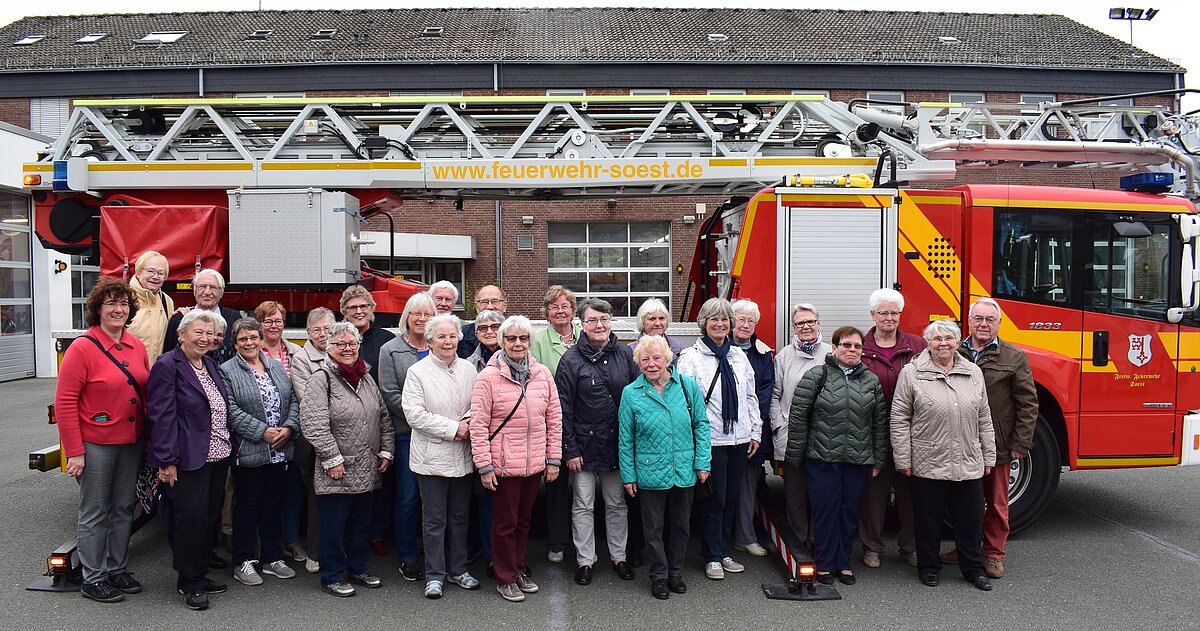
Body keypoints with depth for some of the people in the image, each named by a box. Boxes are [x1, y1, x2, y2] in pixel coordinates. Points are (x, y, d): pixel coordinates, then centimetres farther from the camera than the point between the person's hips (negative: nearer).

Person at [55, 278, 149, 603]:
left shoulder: (136, 346, 5)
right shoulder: (83, 347, -13)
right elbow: (64, 401, -14)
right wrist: (74, 451, -16)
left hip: (131, 442, 6)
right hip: (95, 445, -6)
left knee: (124, 508, 15)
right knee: (94, 512, 5)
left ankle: (117, 570, 29)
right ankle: (93, 579, 18)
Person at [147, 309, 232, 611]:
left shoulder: (210, 363, 13)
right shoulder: (167, 365, -10)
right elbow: (162, 416, -15)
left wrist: (227, 446, 16)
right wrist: (167, 461, -19)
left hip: (217, 456, 8)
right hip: (188, 459, -8)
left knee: (211, 516, 13)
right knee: (191, 517, -3)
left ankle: (200, 573, 27)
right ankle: (189, 583, 11)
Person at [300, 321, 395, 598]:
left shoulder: (366, 378, 12)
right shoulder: (321, 378, -9)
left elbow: (384, 417, 17)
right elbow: (313, 423, -18)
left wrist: (385, 451, 8)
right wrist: (332, 459, -18)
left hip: (366, 468, 7)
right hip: (336, 471, -6)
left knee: (361, 520, 16)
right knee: (334, 525, 3)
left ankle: (358, 567, 32)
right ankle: (331, 576, 18)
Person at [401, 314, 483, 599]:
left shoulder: (468, 369, 4)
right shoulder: (418, 372, -8)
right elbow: (414, 414, -14)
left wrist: (470, 421, -12)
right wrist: (453, 428, -16)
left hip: (462, 456, 4)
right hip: (432, 456, -4)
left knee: (460, 516, 15)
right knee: (434, 519, 5)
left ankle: (458, 569, 29)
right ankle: (434, 575, 18)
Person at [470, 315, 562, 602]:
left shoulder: (542, 374, 3)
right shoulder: (489, 376, -10)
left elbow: (554, 419, 7)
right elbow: (478, 425, -10)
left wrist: (553, 458, 5)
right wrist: (484, 465, -11)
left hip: (535, 464, 4)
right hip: (504, 465, -4)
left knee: (524, 519, 18)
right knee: (505, 522, 8)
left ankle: (519, 570, 35)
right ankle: (505, 578, 24)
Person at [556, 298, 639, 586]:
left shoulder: (625, 354, 1)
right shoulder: (572, 360, -7)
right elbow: (564, 408, -7)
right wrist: (569, 450, -10)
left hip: (618, 444, 3)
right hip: (585, 446, -2)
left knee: (617, 504, 14)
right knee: (583, 506, 8)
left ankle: (619, 556, 29)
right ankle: (585, 560, 22)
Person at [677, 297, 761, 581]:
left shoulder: (738, 355, 12)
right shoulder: (691, 357, -5)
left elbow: (750, 396, 16)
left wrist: (755, 431, 12)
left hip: (739, 437, 6)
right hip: (711, 438, -5)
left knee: (731, 497, 12)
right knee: (715, 499, 1)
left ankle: (723, 551, 25)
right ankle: (712, 557, 14)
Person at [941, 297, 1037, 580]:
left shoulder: (1014, 358, -2)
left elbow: (1027, 403, -4)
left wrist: (1020, 444, -8)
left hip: (998, 446, -2)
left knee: (996, 503, 9)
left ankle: (993, 554, 22)